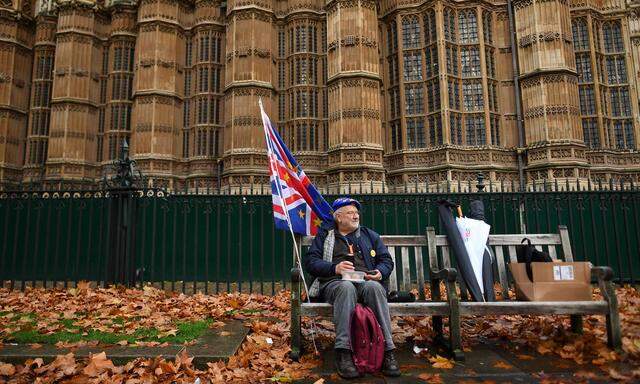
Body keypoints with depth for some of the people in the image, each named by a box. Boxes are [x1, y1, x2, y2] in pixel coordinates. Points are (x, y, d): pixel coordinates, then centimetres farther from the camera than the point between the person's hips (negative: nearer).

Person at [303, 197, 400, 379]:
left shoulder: (369, 235, 26)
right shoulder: (324, 235, 19)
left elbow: (387, 260, 21)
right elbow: (310, 261, 6)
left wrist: (380, 272, -3)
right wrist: (334, 268, -12)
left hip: (366, 281, 2)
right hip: (335, 283, -1)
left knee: (374, 287, -35)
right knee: (346, 287, -38)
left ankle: (387, 351, -36)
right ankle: (343, 354, -40)